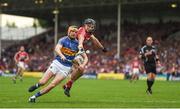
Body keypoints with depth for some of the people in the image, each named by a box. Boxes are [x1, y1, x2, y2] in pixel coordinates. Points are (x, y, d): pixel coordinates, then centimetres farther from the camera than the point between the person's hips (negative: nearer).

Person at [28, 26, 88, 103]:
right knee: (42, 82, -8)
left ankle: (35, 96, 1)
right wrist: (62, 56, -44)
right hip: (57, 63, -1)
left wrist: (82, 65, -17)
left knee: (52, 85, -13)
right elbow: (57, 49, -23)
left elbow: (85, 57, 5)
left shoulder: (78, 44, 2)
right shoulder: (63, 40, -4)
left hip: (66, 68, 1)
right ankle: (36, 85, 29)